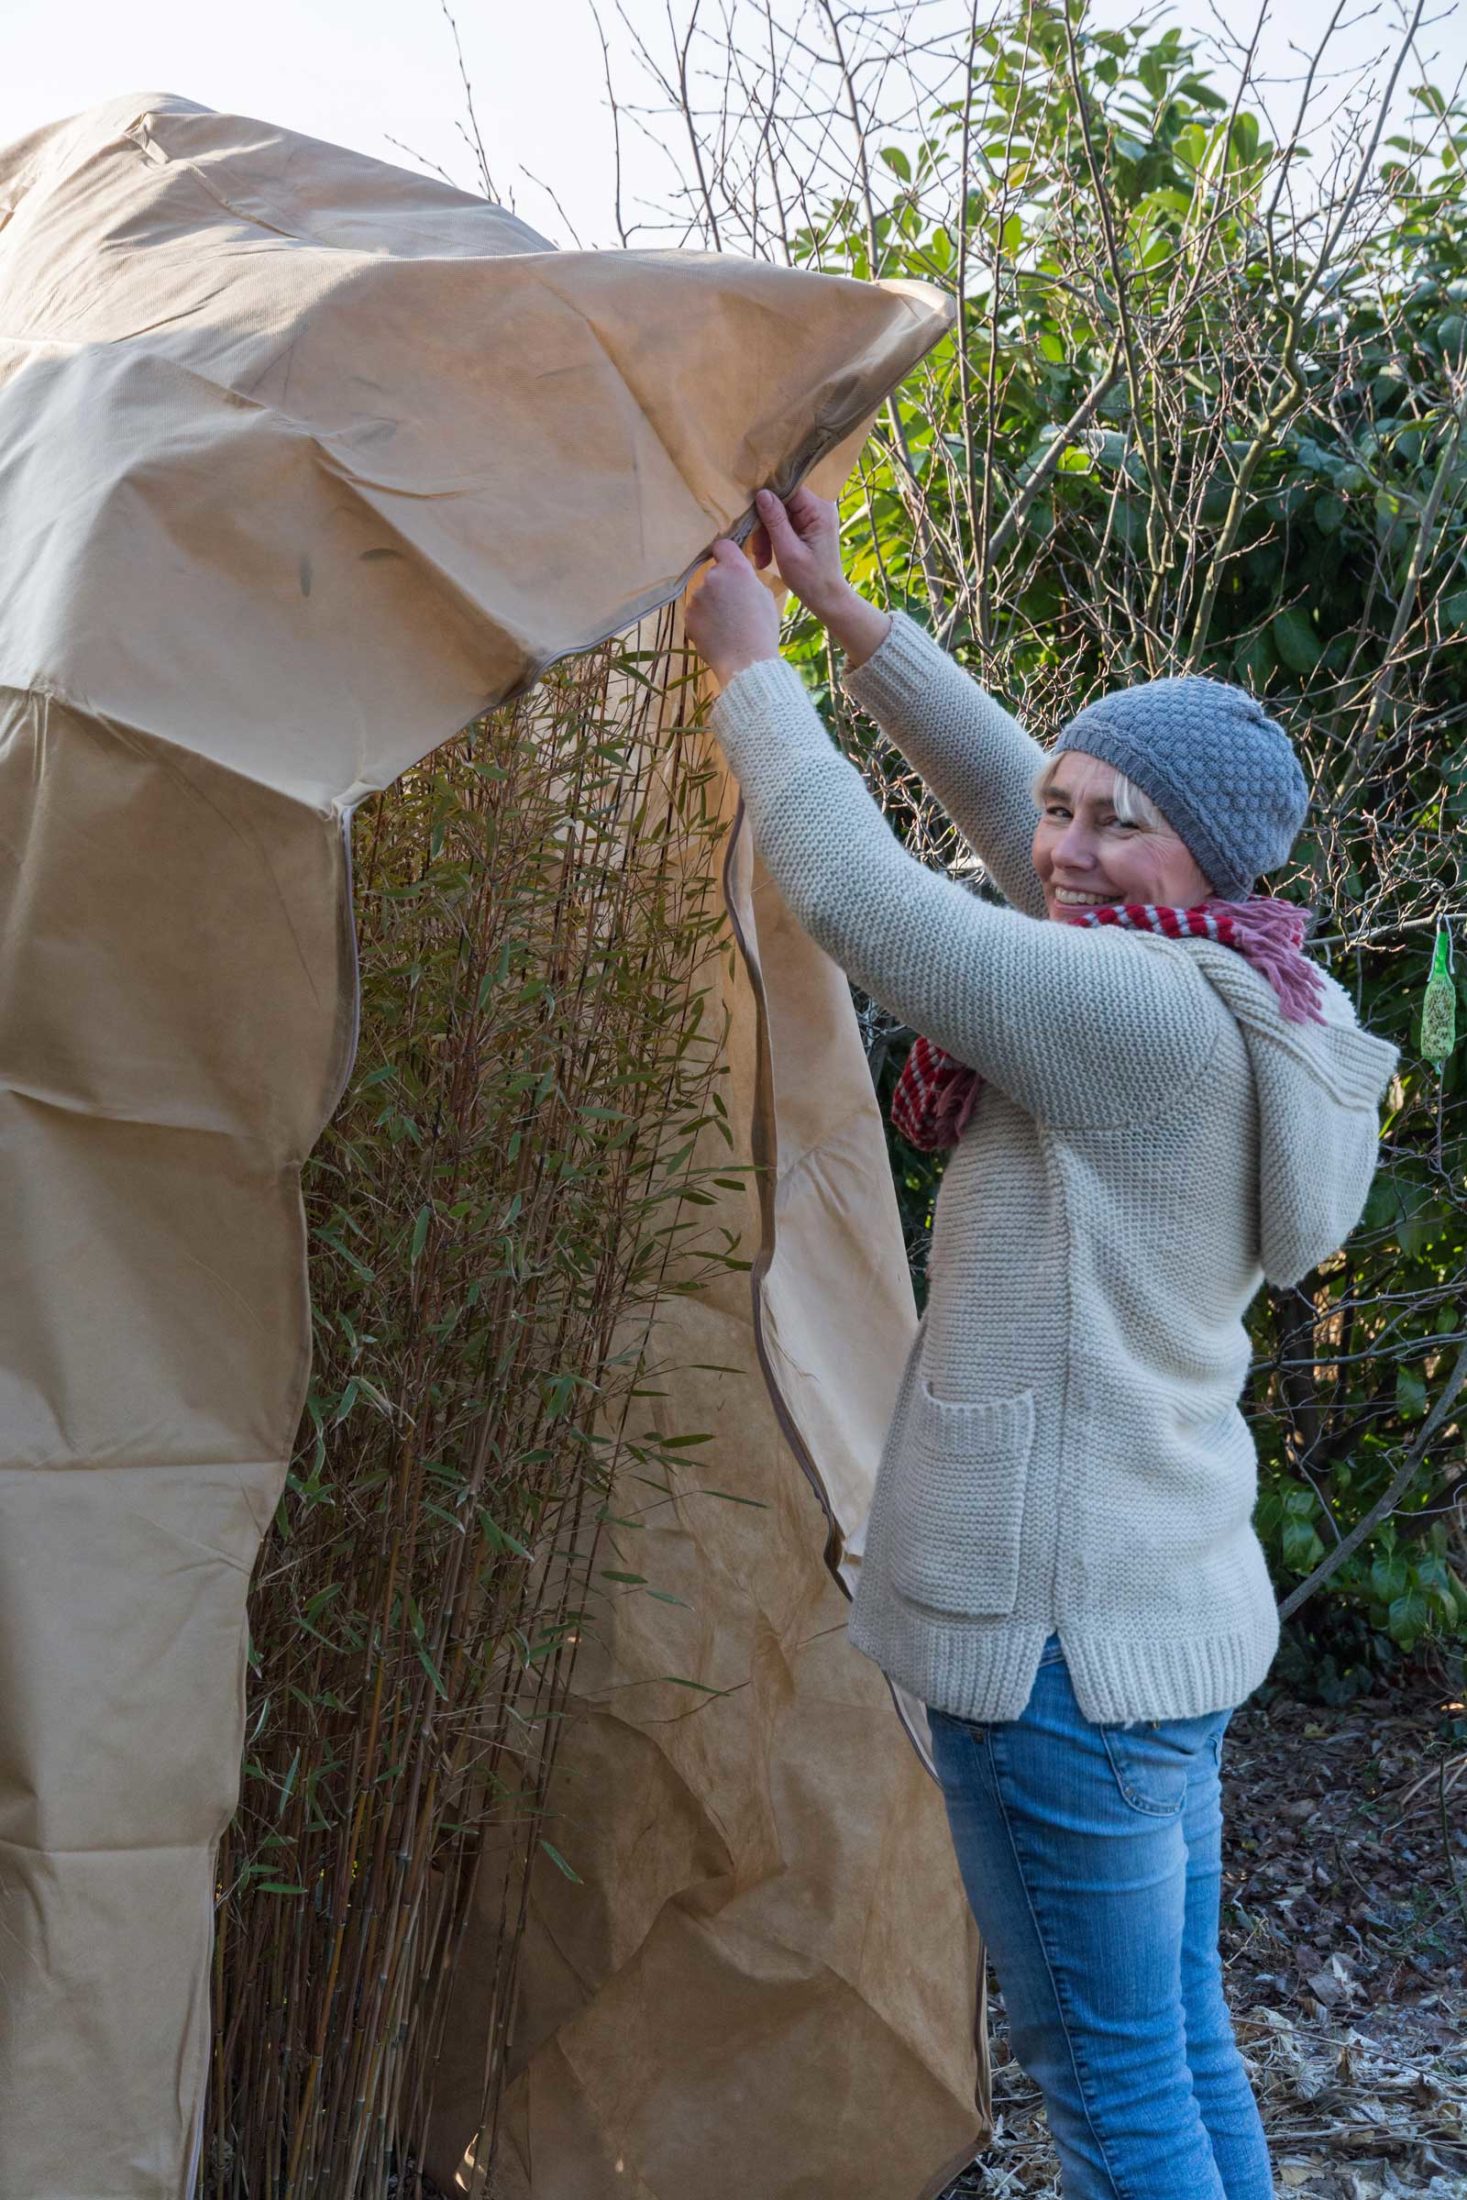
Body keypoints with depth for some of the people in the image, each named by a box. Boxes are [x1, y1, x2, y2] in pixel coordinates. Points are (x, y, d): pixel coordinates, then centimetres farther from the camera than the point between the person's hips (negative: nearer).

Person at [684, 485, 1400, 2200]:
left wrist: (749, 660, -6)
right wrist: (839, 606, 14)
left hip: (1066, 1635, -10)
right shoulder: (1240, 1005, 8)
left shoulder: (1152, 1018, -20)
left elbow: (858, 899, -19)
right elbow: (1006, 804, 15)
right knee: (1181, 2044, 21)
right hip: (1173, 1610, 10)